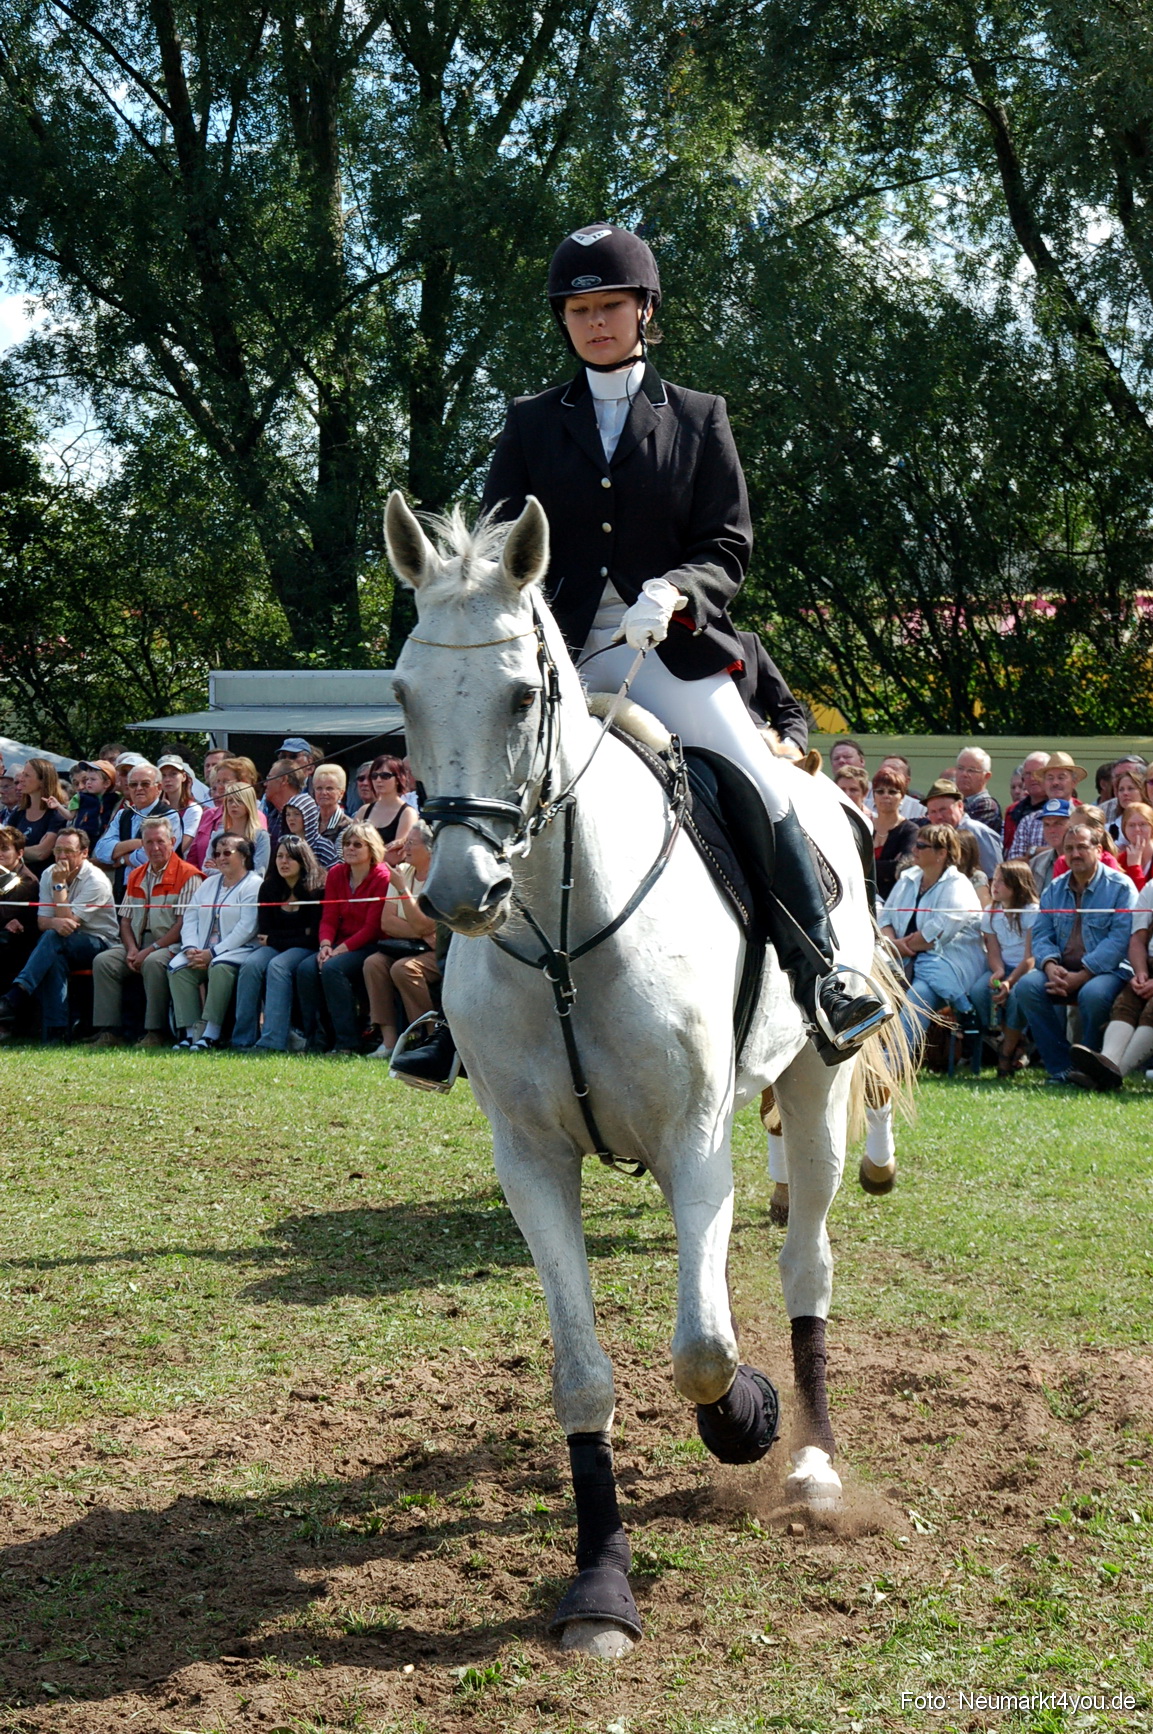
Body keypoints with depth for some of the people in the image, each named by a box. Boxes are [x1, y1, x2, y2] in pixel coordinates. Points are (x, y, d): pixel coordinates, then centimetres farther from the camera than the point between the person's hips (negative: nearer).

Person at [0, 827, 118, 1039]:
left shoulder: (96, 882, -14)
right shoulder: (49, 874, 5)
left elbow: (67, 919, -19)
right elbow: (42, 922, -1)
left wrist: (60, 885, -18)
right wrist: (56, 922, -25)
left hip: (98, 944, -5)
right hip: (62, 948, 5)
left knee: (53, 938, -32)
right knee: (54, 960, -32)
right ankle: (54, 1031, -36)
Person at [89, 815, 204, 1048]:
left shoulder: (188, 876, -5)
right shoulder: (136, 876, 18)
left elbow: (184, 924, -13)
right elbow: (125, 920, 15)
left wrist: (151, 949, -17)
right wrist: (132, 949, -5)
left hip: (171, 945, -6)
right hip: (138, 944, 6)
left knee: (153, 963, -36)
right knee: (104, 961, -17)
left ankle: (155, 1033, -30)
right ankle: (108, 1032, -19)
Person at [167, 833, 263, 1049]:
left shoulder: (254, 885, -2)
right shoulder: (208, 884, 22)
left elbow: (246, 928, -13)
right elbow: (190, 918, 14)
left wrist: (213, 954, -17)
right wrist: (191, 949, -7)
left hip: (238, 950, -6)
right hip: (201, 951, 6)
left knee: (220, 967, -36)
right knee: (177, 966, -21)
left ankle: (211, 1034, -35)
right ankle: (189, 1032, -25)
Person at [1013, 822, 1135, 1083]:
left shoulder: (1120, 886, -2)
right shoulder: (1054, 889, 15)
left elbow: (1120, 938, -12)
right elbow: (1041, 934, 9)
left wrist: (1082, 976, -20)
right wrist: (1050, 966, -15)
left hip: (1107, 970, -5)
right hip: (1062, 970, 5)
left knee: (1093, 994, -38)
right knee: (1027, 986, -23)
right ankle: (1061, 1068, -19)